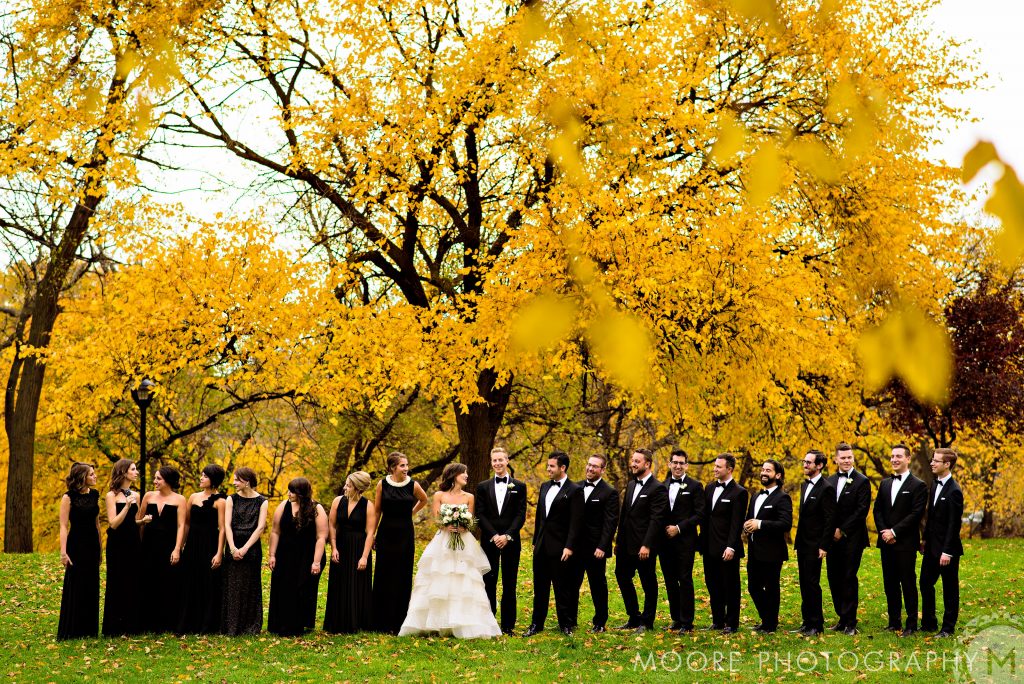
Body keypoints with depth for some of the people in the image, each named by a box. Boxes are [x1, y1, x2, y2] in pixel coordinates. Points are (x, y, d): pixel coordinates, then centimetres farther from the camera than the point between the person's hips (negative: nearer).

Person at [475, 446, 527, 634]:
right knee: (489, 583, 3)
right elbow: (480, 515, 2)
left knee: (509, 585, 2)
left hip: (511, 542, -1)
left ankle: (508, 625, 6)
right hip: (489, 541, 1)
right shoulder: (483, 487, 8)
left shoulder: (519, 486, 5)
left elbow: (521, 515, 0)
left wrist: (507, 536, -12)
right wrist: (494, 535, -11)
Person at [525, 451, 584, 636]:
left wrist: (569, 547, -17)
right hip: (542, 546, 7)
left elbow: (576, 522, -13)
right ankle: (536, 624, 18)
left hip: (560, 548, -7)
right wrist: (535, 541, 16)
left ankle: (566, 624, 10)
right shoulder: (545, 487, 13)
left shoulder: (575, 490, -9)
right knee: (540, 587, 11)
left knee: (563, 588, 1)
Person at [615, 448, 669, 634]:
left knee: (648, 584, 4)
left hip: (643, 547, -8)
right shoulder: (631, 485, 14)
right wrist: (618, 541, 15)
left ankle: (647, 622, 15)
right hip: (626, 546, 8)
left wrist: (646, 545, -22)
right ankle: (634, 618, 25)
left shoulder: (658, 489, -12)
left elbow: (656, 520, -17)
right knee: (622, 577, 13)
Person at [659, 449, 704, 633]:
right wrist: (664, 529, -1)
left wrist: (678, 528, -13)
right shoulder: (662, 486, 11)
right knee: (670, 581, 7)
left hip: (685, 540, -4)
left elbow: (699, 514, -7)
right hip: (665, 540, 4)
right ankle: (676, 618, 16)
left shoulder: (695, 486, -1)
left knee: (685, 580, -4)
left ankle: (687, 622, 0)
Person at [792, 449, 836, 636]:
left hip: (815, 545, -8)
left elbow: (830, 520, -15)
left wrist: (823, 546, -18)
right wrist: (797, 541, 16)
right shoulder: (805, 485, 14)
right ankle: (807, 622, 18)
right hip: (802, 544, 8)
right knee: (804, 584, 11)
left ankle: (816, 625, 2)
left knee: (812, 584, -6)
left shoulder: (826, 488, -13)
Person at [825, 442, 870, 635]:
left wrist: (842, 530, -13)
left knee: (848, 579, -5)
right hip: (833, 538, 6)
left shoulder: (862, 482, -5)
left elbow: (862, 510, -11)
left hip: (852, 539, -6)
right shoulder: (830, 481, 12)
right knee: (834, 579, 7)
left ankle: (850, 622, 0)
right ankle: (843, 619, 17)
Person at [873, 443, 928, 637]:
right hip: (887, 542, 6)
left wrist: (894, 532, -15)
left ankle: (911, 624, 3)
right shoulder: (885, 484, 15)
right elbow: (878, 510, 12)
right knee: (890, 583, 9)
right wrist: (884, 532, -4)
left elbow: (916, 514, -12)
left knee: (908, 583, -3)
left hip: (906, 543, -6)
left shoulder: (918, 486, -5)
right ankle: (894, 622, 17)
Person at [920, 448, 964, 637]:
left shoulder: (954, 491, -17)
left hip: (946, 549, -8)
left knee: (950, 588, 4)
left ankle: (948, 628, 13)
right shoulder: (935, 484, 9)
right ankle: (929, 623, 23)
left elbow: (954, 524, -19)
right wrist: (925, 540, 15)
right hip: (932, 547, 8)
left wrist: (947, 551, -20)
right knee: (926, 583, 12)